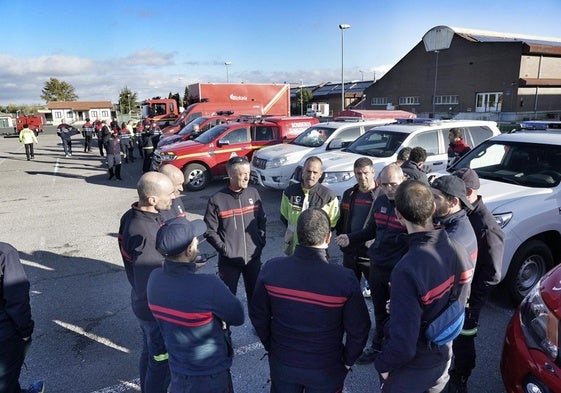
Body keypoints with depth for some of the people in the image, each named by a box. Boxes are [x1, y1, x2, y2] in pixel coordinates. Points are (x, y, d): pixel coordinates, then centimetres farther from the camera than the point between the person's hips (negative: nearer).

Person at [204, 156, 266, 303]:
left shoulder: (253, 193, 0)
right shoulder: (217, 200, -12)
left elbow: (262, 220, 10)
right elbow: (210, 231, -8)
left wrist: (261, 241, 2)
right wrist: (224, 248, -13)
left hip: (253, 257, 3)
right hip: (229, 260, -3)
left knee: (255, 294, 17)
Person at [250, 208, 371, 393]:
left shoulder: (271, 269, -20)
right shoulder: (345, 279, -27)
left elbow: (258, 315, -7)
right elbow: (359, 329, -16)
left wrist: (271, 347, 10)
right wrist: (347, 361, 3)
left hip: (281, 364, 2)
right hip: (326, 371, -1)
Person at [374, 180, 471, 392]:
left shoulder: (407, 269, -38)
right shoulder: (457, 249, -16)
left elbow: (403, 344, -31)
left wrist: (383, 364, -11)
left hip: (412, 369, -5)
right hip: (444, 358, 5)